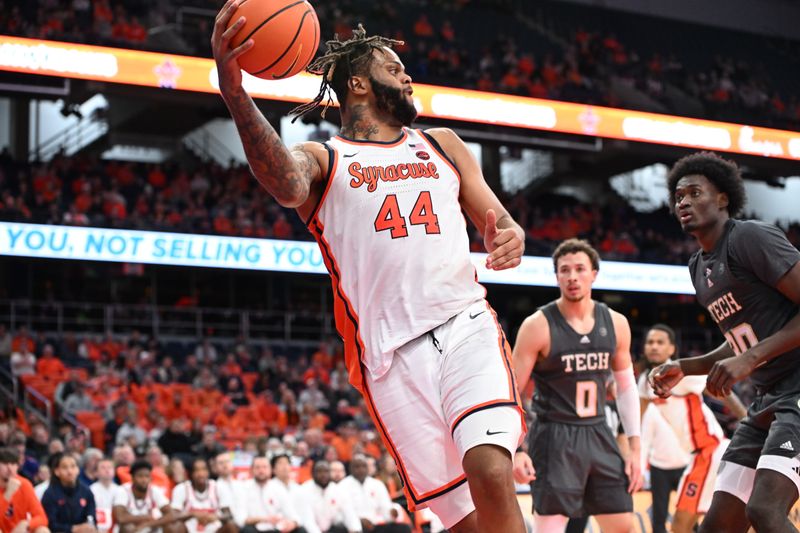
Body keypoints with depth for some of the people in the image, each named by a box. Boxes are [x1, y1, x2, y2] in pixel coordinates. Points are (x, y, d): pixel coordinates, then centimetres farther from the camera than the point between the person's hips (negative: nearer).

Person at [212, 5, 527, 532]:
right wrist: (235, 94, -33)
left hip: (466, 325, 2)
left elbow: (496, 220, 22)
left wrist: (510, 237, -6)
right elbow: (286, 185, -15)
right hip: (392, 353, -2)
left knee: (491, 474, -24)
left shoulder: (442, 145, 24)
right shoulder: (322, 158, 10)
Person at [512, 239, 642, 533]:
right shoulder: (538, 326, -11)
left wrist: (634, 448, 8)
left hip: (598, 435, 5)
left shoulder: (615, 323, 4)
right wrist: (515, 450, -20)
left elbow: (626, 387, 13)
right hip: (554, 439, -5)